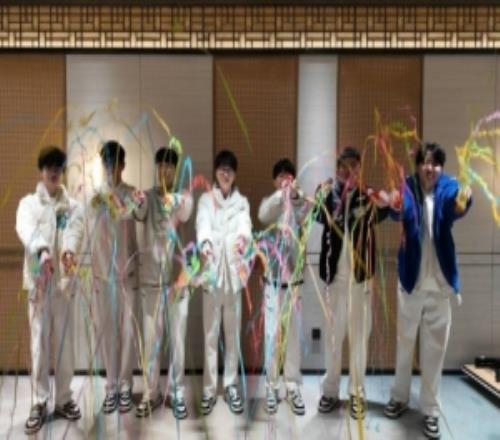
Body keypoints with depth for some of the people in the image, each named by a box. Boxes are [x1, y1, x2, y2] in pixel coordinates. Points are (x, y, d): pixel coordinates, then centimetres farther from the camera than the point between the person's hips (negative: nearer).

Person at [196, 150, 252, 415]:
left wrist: (243, 237, -37)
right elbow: (202, 223, -16)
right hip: (212, 270, -1)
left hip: (234, 271, 2)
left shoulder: (242, 202, 8)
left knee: (233, 332, 9)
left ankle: (231, 385, 22)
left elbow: (245, 224, -13)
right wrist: (204, 242, -39)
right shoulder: (206, 199, 4)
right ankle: (209, 389, 15)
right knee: (211, 334, 4)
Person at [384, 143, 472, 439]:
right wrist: (394, 206, -53)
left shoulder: (447, 188, -6)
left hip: (440, 282, 0)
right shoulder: (408, 187, -8)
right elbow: (400, 211, -29)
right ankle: (400, 397, 33)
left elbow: (455, 208, -29)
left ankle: (431, 409, 22)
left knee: (435, 346, 9)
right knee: (405, 341, 15)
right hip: (410, 280, 0)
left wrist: (463, 202, -53)